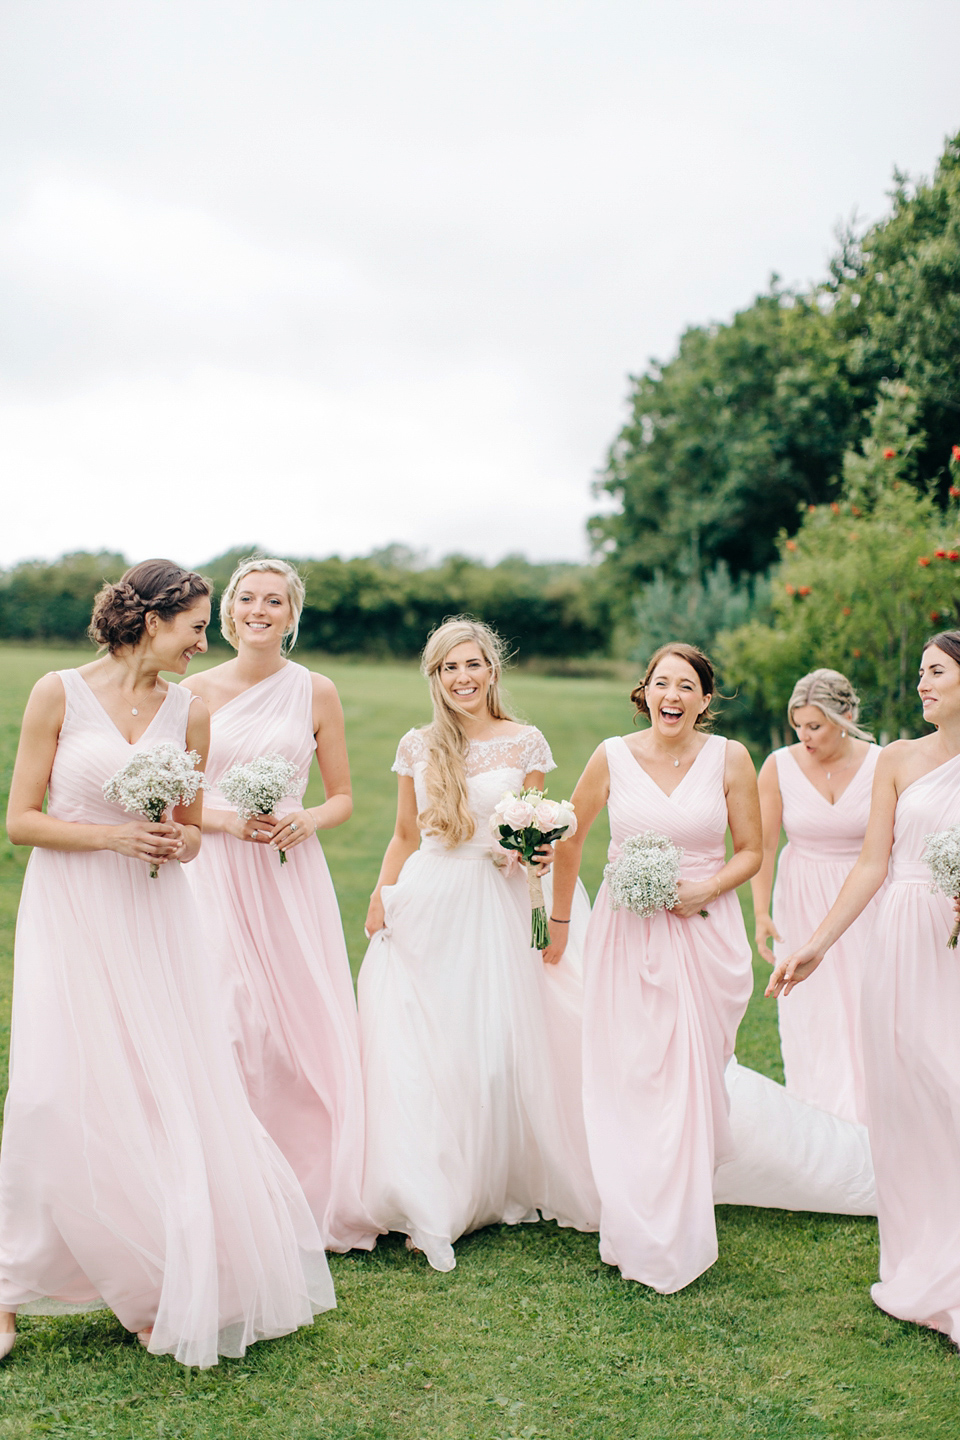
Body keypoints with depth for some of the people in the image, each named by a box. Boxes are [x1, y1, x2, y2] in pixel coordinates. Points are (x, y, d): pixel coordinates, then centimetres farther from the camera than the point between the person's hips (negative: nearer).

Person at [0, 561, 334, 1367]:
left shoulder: (189, 712, 6)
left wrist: (183, 843, -7)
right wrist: (113, 835, -15)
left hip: (154, 919, 3)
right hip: (71, 915, -3)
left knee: (175, 1092, 2)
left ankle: (178, 1283, 19)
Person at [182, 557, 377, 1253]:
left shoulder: (317, 692, 4)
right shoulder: (197, 691, 3)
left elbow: (344, 796, 10)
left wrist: (308, 818, -10)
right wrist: (228, 819, -11)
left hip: (290, 876, 0)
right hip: (214, 875, 0)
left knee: (307, 1026, 0)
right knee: (227, 1027, -3)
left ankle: (320, 1197, 17)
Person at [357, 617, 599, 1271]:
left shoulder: (526, 743, 1)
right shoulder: (418, 745, 6)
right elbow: (405, 835, 12)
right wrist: (380, 898, 3)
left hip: (496, 905, -1)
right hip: (425, 905, 2)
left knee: (495, 1042, 1)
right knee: (422, 1050, 1)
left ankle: (500, 1187, 20)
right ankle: (431, 1204, 11)